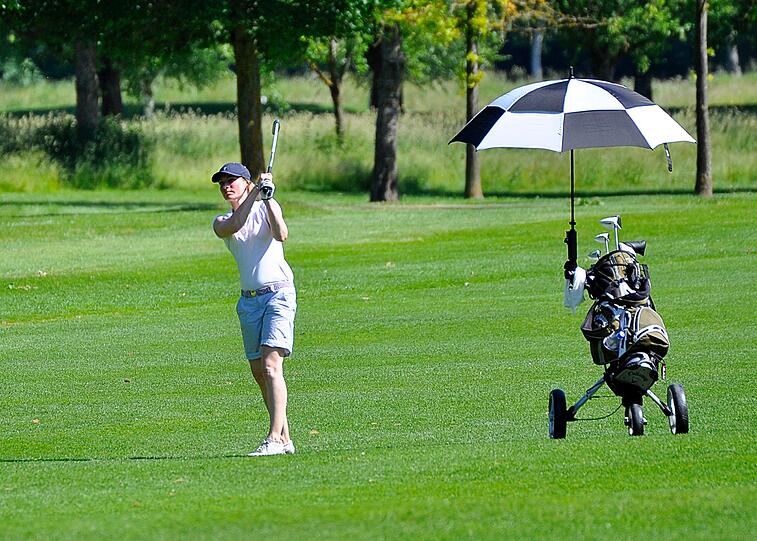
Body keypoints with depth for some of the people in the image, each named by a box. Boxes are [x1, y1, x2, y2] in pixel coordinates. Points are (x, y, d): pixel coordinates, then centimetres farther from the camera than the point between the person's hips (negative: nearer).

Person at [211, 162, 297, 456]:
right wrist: (254, 193, -20)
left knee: (271, 366, -18)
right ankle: (285, 439, 14)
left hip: (279, 293, -5)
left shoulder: (266, 208, 2)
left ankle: (274, 438, -24)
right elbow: (233, 226, -14)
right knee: (258, 372, 6)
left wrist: (268, 198, -22)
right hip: (249, 300, 6)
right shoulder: (221, 222, 11)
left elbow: (280, 234, -18)